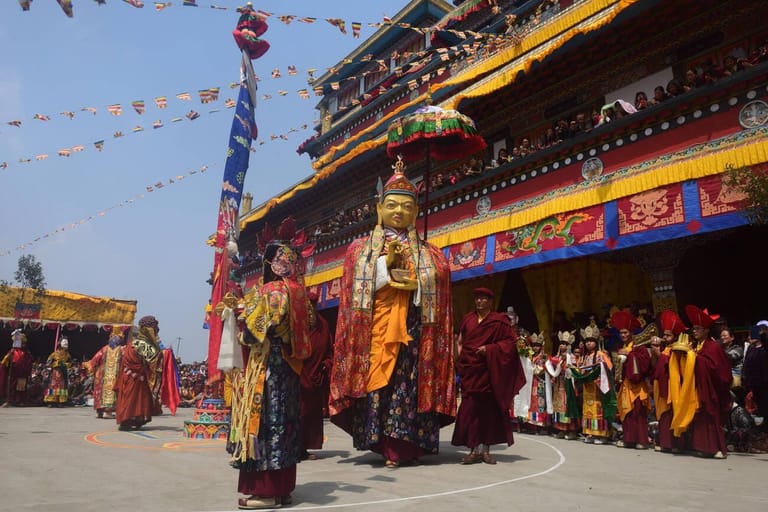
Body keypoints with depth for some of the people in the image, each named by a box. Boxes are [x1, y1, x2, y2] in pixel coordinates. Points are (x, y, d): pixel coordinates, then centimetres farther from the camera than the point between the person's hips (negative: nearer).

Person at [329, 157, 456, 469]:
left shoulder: (428, 254, 15)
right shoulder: (360, 249, 13)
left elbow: (440, 289, 7)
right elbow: (357, 289, 2)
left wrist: (417, 285, -12)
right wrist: (386, 263, -9)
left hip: (412, 328, 1)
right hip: (373, 328, 0)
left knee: (407, 383, -6)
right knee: (376, 381, -7)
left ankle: (400, 447, 1)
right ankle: (391, 447, 1)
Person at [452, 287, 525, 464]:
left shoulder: (499, 321, -1)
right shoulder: (467, 319, 11)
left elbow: (511, 341, -4)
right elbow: (460, 342, 16)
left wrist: (489, 348, -13)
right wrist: (460, 359, 4)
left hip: (489, 371, -2)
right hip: (469, 370, 3)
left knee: (489, 409, 3)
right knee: (470, 409, -2)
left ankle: (485, 448, 12)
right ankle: (474, 449, 3)